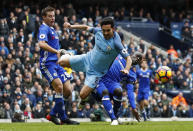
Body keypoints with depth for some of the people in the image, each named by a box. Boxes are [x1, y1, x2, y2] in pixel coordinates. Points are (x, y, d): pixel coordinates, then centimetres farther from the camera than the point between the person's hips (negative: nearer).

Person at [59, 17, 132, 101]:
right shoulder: (98, 31, -14)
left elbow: (128, 58, -30)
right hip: (88, 58, 5)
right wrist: (71, 26, -2)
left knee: (83, 95, -11)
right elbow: (86, 28, 7)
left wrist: (126, 70, -49)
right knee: (61, 62, 4)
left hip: (96, 71, -5)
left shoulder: (116, 43, -29)